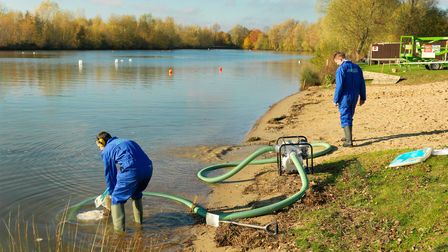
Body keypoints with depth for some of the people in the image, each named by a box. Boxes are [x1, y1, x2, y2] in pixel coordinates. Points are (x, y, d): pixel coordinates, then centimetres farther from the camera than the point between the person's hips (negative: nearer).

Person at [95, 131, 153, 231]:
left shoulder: (106, 151, 14)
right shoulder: (126, 141, 34)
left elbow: (109, 173, 17)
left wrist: (112, 192, 29)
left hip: (132, 171, -7)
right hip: (148, 167, 7)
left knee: (117, 198, 11)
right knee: (136, 193, 31)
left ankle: (119, 229, 9)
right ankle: (139, 220, 41)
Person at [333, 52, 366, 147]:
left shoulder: (341, 69, -13)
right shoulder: (357, 68, 8)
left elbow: (339, 86, -17)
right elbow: (362, 84, 10)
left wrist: (336, 100, -10)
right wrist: (362, 97, 16)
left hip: (345, 97, -7)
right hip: (354, 97, 7)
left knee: (345, 118, -3)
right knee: (349, 117, 20)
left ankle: (349, 141, -9)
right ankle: (348, 137, 33)